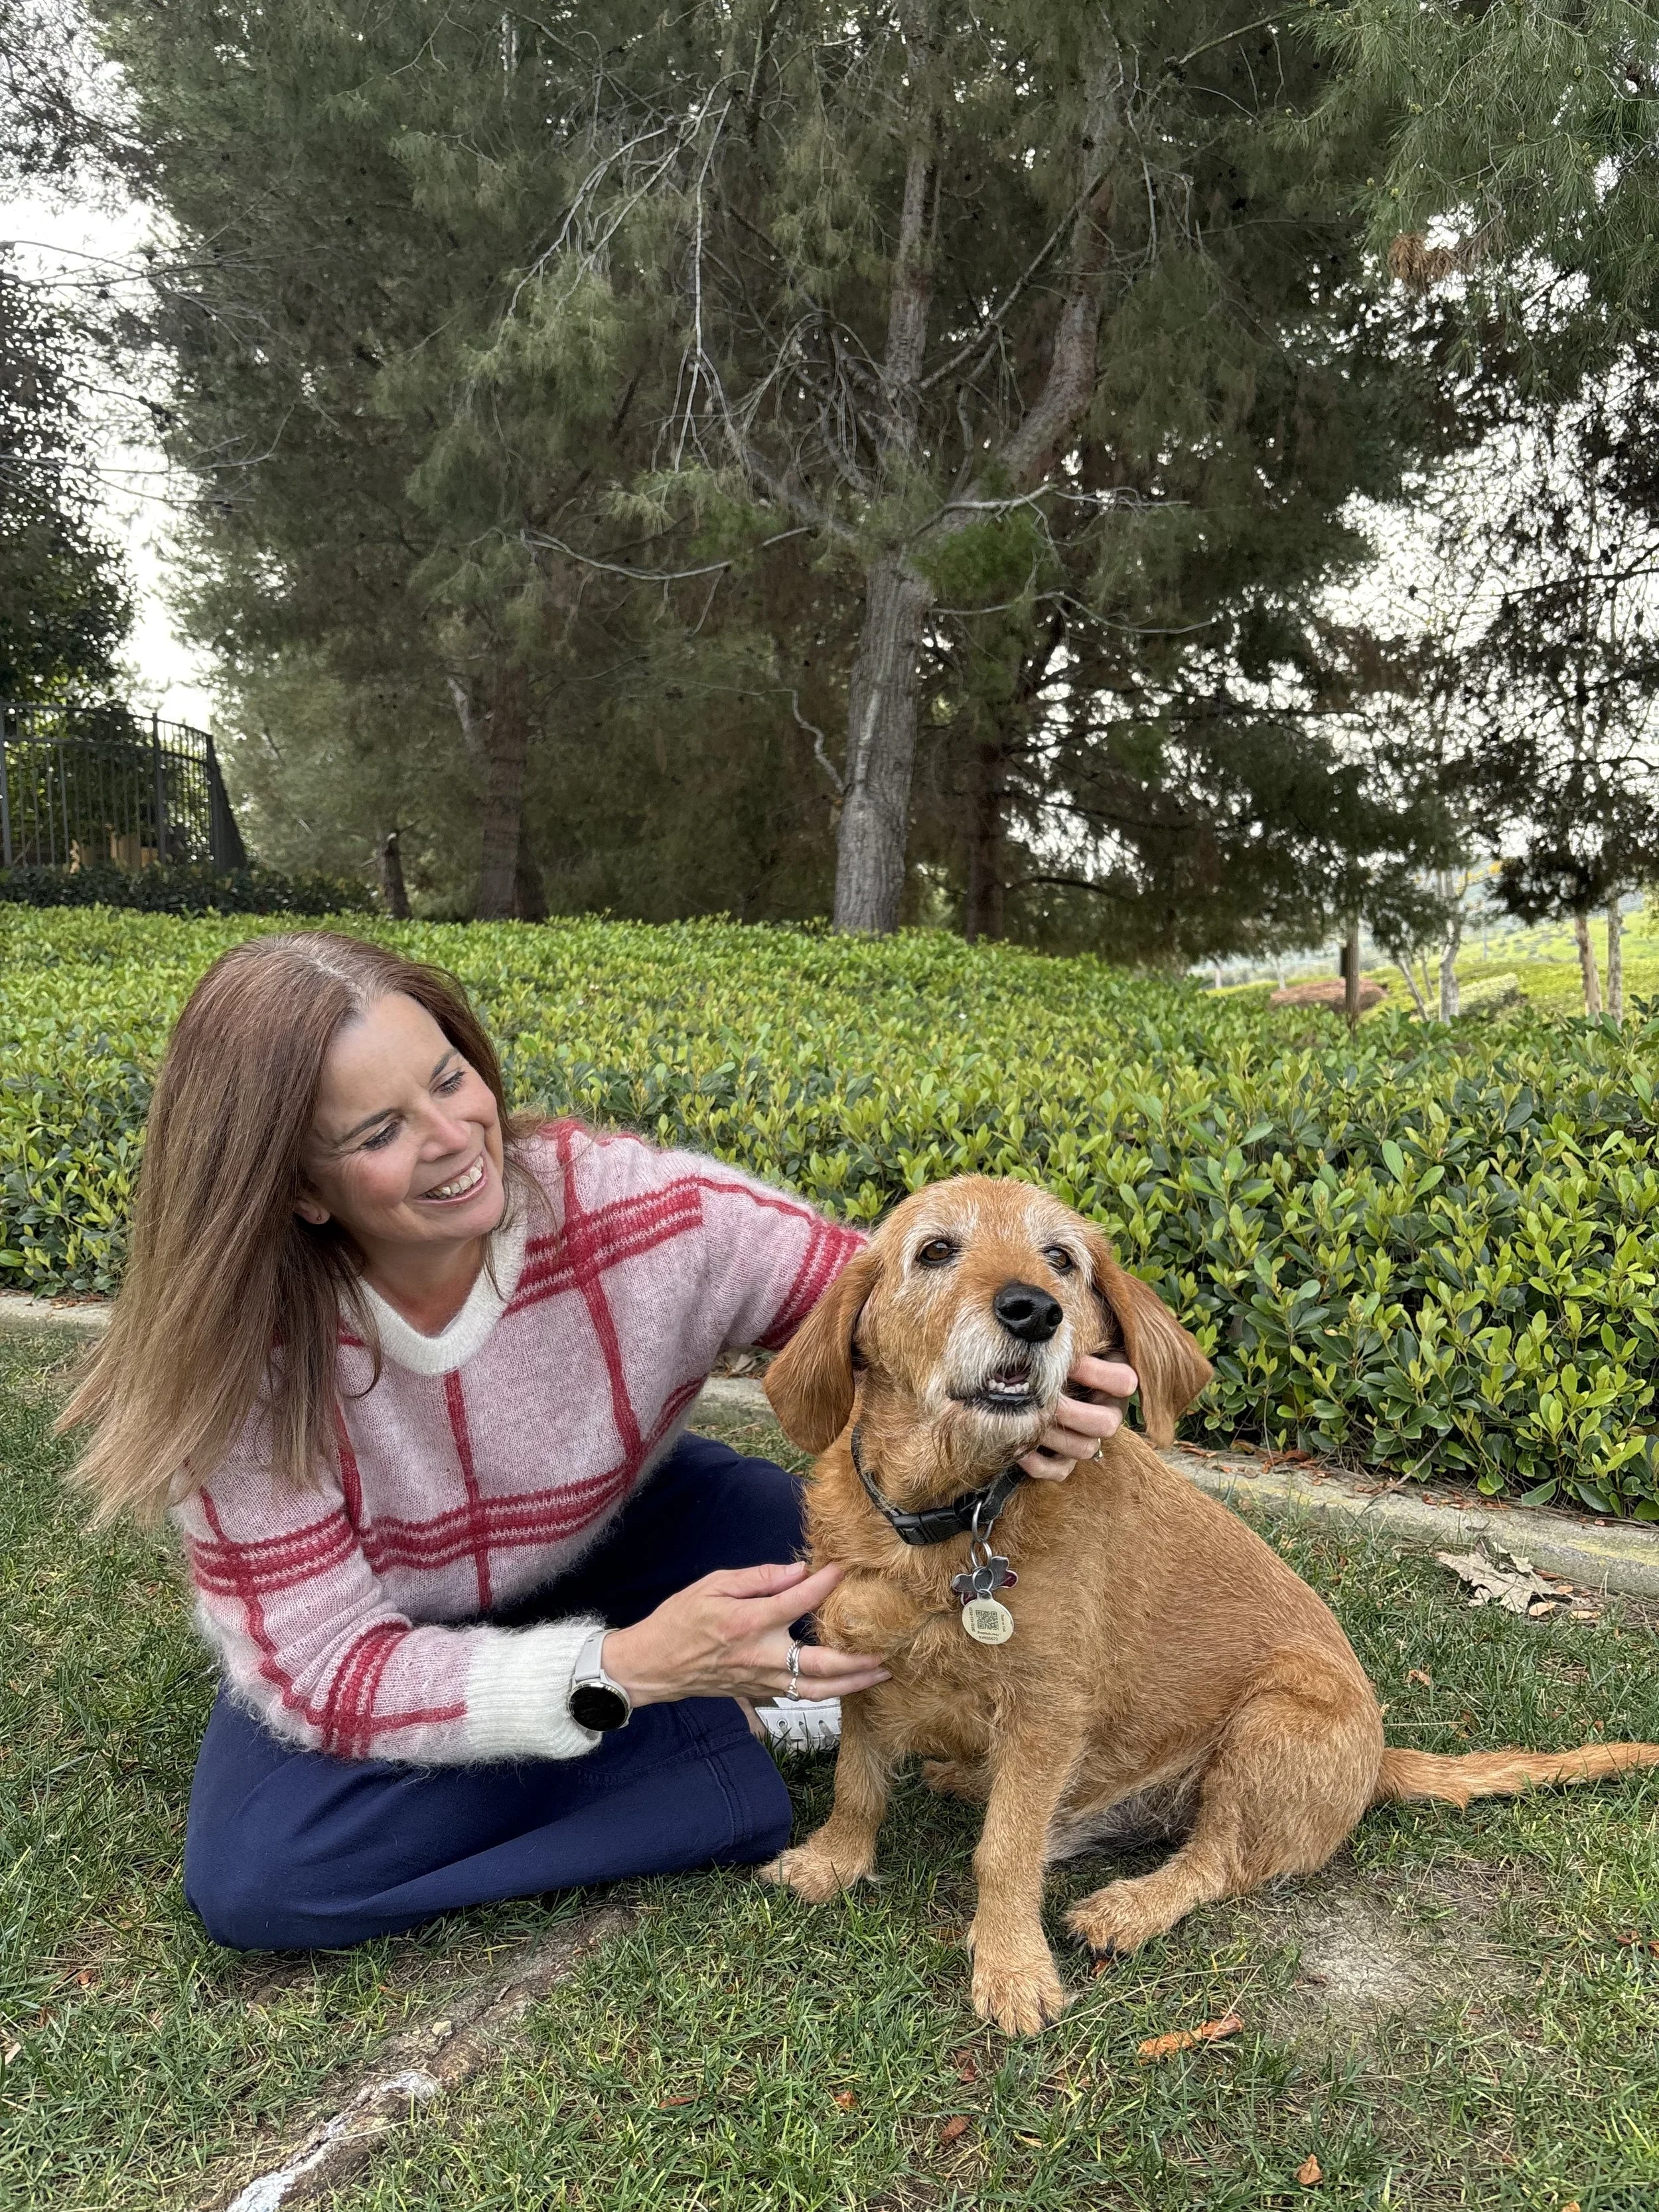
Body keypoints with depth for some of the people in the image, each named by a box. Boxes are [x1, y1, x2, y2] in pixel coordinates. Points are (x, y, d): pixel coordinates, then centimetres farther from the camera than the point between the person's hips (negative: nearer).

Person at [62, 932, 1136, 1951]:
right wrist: (626, 1670, -42)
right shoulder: (242, 1346, -28)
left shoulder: (639, 1210, -28)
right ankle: (707, 1744, -15)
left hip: (619, 1551, 0)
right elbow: (323, 1670, -28)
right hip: (379, 1643, 1)